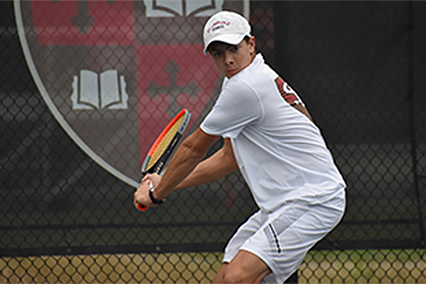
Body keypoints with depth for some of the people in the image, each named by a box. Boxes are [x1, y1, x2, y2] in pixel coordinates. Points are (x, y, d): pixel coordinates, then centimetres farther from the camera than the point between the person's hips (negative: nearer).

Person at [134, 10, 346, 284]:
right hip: (279, 205, 11)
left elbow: (194, 149, -6)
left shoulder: (246, 88, -17)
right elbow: (230, 158, 24)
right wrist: (166, 184, 23)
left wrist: (156, 193, 8)